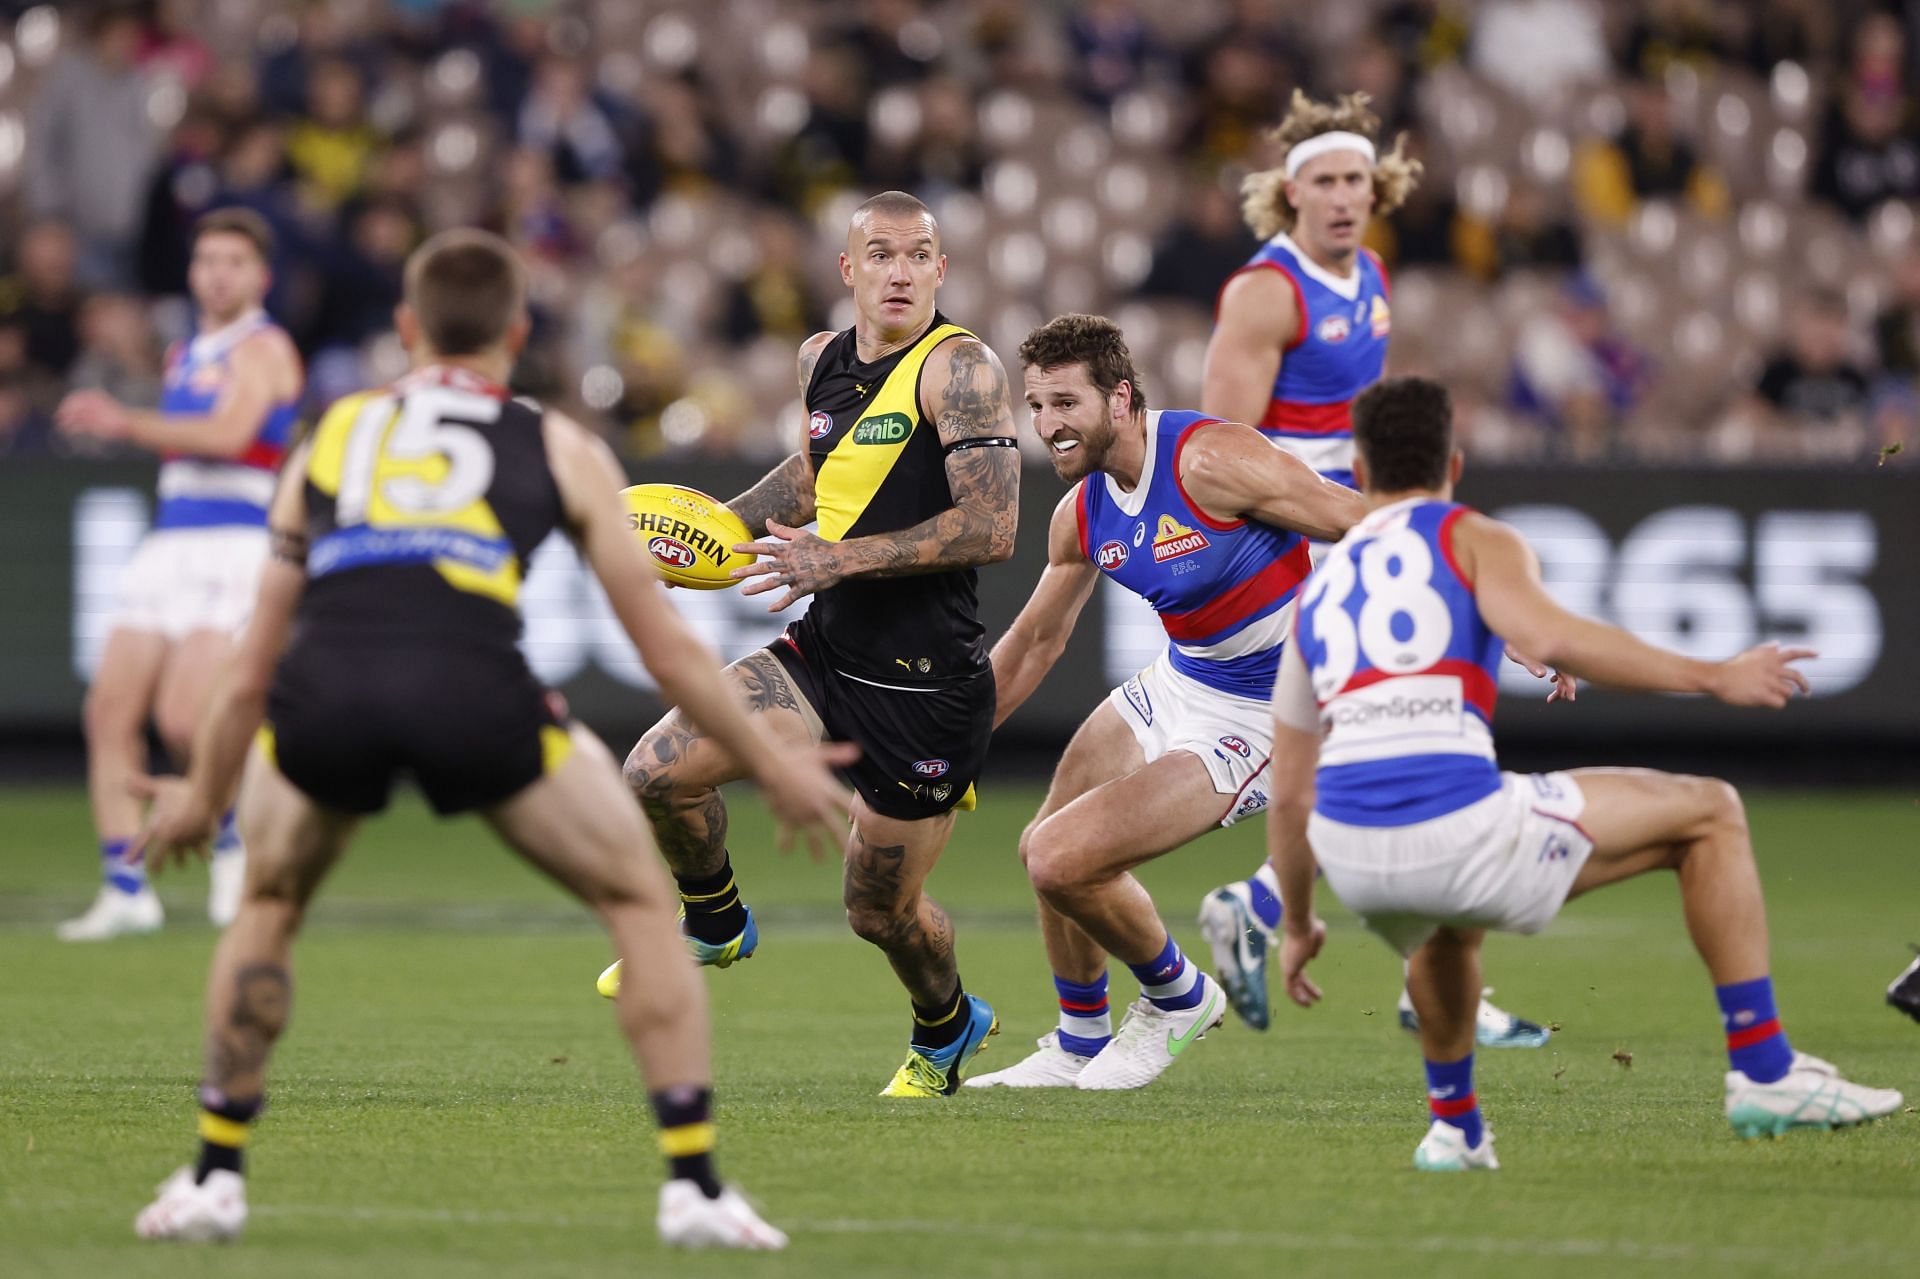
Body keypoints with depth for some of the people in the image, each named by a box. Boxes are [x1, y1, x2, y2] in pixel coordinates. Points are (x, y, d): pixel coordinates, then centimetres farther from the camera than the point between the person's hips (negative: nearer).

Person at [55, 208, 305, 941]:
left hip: (234, 544, -8)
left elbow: (229, 434, -19)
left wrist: (127, 425, -17)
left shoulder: (263, 348, -4)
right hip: (168, 546, 8)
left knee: (183, 718, -21)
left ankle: (237, 838, 6)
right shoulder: (185, 355, 21)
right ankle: (126, 890, 0)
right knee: (110, 710, -5)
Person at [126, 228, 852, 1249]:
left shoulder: (331, 436, 30)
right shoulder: (560, 449, 24)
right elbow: (666, 648, 25)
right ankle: (694, 1185, 11)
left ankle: (214, 1178, 28)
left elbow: (255, 664, 35)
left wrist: (202, 795, 50)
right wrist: (774, 768, 38)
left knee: (267, 907, 32)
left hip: (324, 700, 2)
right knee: (642, 905, 19)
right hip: (471, 689, -2)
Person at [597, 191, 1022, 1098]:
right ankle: (715, 924, 20)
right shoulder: (823, 360, 7)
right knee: (657, 773, -10)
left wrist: (839, 559, -24)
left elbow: (991, 527, -23)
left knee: (880, 910, 5)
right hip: (824, 651, 6)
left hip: (925, 683, -6)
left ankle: (945, 1027, 39)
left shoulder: (959, 368, -15)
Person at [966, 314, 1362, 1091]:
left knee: (1062, 861, -16)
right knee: (1045, 848, 16)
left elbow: (1369, 527, -22)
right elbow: (1036, 640, 16)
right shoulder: (1082, 514, -1)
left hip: (1258, 716, -8)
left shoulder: (1209, 459, -26)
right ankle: (1079, 1049, 38)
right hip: (1180, 682, 8)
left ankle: (1178, 998, 12)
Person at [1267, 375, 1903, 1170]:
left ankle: (1454, 1127, 41)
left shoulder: (1318, 588, 26)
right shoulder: (1475, 540, 11)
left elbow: (1288, 792, 28)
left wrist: (1298, 926, 41)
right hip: (1456, 828, -6)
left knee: (1450, 916, 44)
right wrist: (1714, 679, -6)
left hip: (1351, 858, 6)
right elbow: (1550, 638, -13)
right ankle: (1763, 1074, 8)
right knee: (1709, 814, 13)